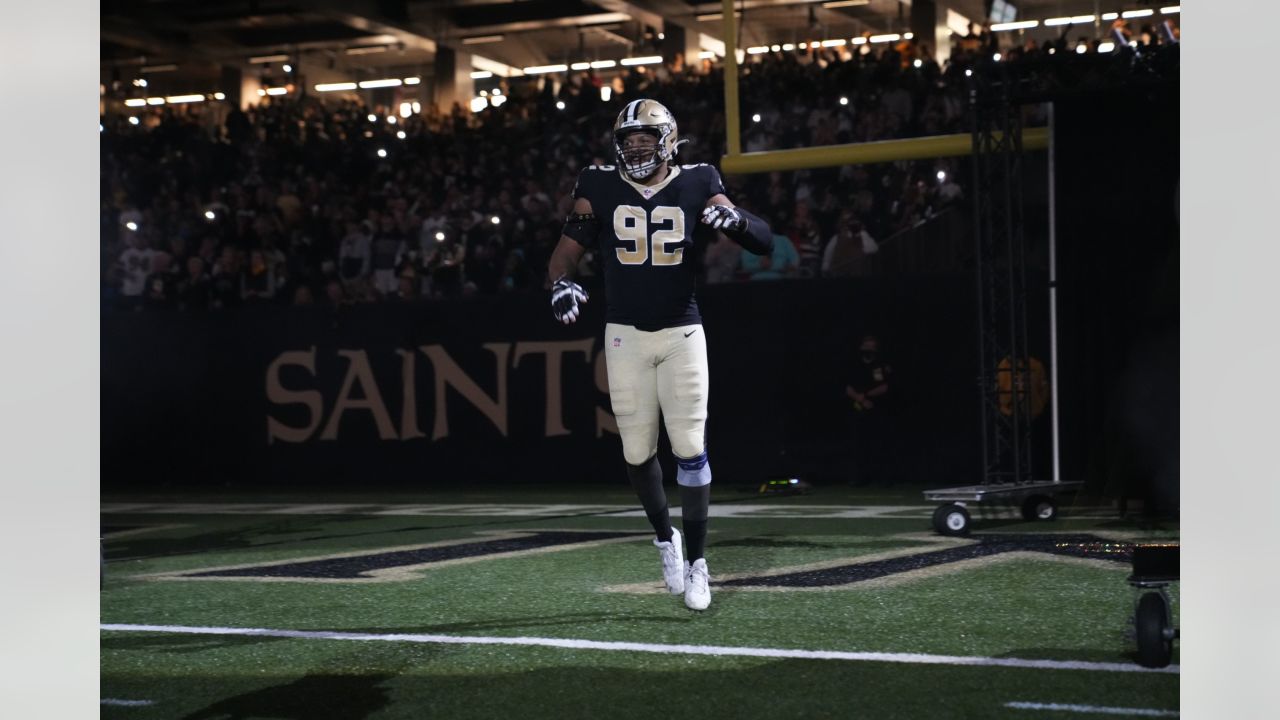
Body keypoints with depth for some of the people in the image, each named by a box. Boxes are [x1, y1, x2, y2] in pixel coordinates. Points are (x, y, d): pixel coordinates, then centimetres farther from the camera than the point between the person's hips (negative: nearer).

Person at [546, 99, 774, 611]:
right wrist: (561, 285, -24)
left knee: (690, 447, -5)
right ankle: (664, 537, 29)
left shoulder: (696, 186, 0)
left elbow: (765, 243, -5)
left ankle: (697, 559, 5)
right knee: (638, 451, 4)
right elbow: (566, 252, -2)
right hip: (625, 335, 1)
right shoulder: (600, 189, 2)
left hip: (682, 334, -1)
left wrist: (735, 220, -26)